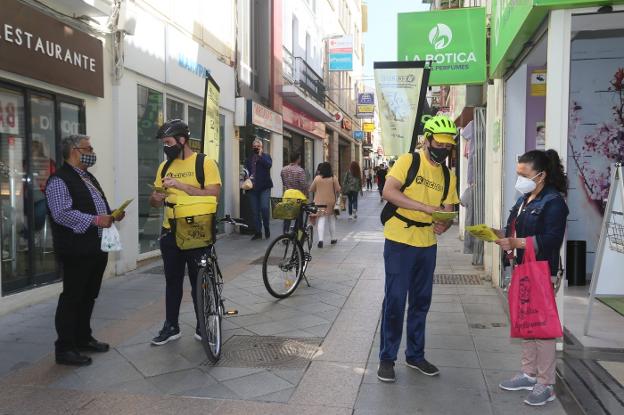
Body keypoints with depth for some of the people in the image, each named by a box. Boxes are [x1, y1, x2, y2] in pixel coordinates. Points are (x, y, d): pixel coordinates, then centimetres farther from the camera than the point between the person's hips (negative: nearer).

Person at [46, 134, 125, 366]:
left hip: (97, 248, 9)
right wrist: (95, 220, -24)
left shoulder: (89, 178, 18)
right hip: (76, 251, -9)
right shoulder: (59, 180, -12)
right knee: (72, 298, -1)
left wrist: (112, 215, 6)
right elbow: (61, 214, -22)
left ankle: (84, 338, 31)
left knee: (89, 297, 17)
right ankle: (64, 349, 9)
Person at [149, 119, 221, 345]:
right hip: (170, 233, 5)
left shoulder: (205, 163, -8)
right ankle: (171, 326, 27)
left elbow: (213, 194, -19)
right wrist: (155, 198, -11)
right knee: (172, 282, 14)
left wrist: (182, 185, -24)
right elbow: (156, 200, 13)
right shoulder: (165, 166, 9)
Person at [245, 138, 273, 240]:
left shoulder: (266, 156, 6)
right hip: (252, 187, 3)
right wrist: (247, 177, -8)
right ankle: (258, 232, 12)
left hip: (264, 187, -3)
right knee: (255, 211, 4)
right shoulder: (249, 159, 14)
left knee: (264, 208, -14)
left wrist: (260, 156, -11)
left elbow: (269, 165, -14)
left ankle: (266, 228, 8)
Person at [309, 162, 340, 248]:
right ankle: (333, 238, 25)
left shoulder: (317, 178, -2)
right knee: (332, 220, 15)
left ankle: (320, 239, -17)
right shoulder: (334, 178, -4)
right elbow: (338, 189, -4)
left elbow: (311, 189, 6)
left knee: (321, 220, -3)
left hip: (319, 202, 0)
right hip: (330, 202, 0)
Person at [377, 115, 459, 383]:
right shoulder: (408, 161, -7)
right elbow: (389, 192, -20)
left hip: (428, 245, 6)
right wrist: (426, 207, -26)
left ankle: (415, 355, 29)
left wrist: (444, 224, -14)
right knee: (395, 300, -2)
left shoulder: (448, 177, 11)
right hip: (400, 242, -6)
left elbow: (448, 211, 11)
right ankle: (387, 358, 12)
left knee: (421, 301, 14)